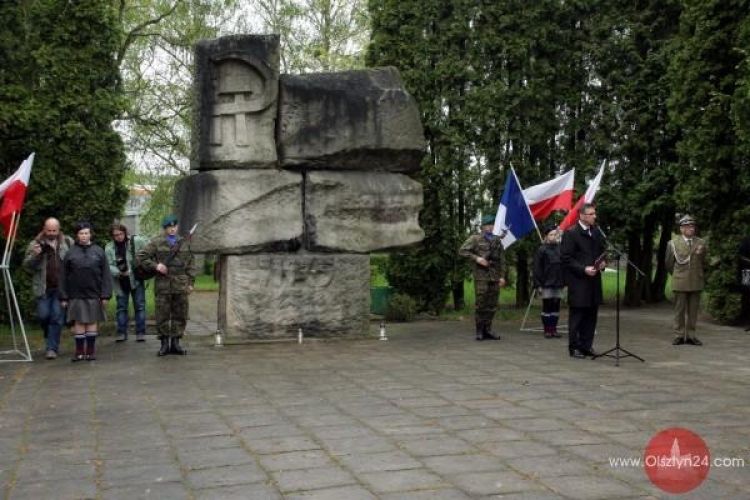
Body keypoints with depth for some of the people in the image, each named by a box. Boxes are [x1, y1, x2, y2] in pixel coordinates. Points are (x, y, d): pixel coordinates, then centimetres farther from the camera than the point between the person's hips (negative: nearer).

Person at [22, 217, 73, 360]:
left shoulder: (68, 243, 3)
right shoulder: (36, 244, 4)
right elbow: (26, 265, 3)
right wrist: (35, 255, -16)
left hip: (61, 288, -1)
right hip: (43, 288, 1)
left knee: (57, 317, -1)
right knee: (43, 315, -1)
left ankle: (52, 348, 7)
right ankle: (51, 336, 30)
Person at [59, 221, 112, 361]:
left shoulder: (98, 251, 3)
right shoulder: (71, 253, 3)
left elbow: (106, 275, 1)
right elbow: (63, 276, 4)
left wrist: (105, 295, -5)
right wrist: (63, 297, 0)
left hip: (94, 294, 0)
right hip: (76, 295, 0)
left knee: (93, 321, 5)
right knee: (79, 322, 2)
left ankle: (91, 350, 14)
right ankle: (79, 351, 9)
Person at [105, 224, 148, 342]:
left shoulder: (137, 241, -9)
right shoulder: (109, 248, -3)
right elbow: (109, 266, -8)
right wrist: (119, 273, -24)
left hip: (136, 279, -2)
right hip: (120, 283, 2)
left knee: (140, 306, 2)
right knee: (121, 307, 8)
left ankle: (140, 333, 7)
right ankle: (121, 333, 16)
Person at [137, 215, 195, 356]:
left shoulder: (184, 243, 12)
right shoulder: (156, 243, 2)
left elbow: (190, 265, 14)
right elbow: (141, 257, 0)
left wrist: (191, 282, 8)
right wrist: (155, 266, -11)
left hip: (181, 285, 3)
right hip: (163, 285, -3)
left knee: (180, 315, 5)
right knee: (163, 315, 1)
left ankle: (175, 343, 14)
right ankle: (164, 343, 10)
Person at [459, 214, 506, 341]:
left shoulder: (497, 241, 15)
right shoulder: (475, 239, 2)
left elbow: (502, 260, 16)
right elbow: (462, 251, -3)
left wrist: (502, 276, 9)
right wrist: (476, 258, -13)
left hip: (495, 277, 4)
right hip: (481, 276, -4)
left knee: (492, 305, 5)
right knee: (480, 304, -5)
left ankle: (487, 330, 14)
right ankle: (479, 331, 3)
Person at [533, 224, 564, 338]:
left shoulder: (561, 249, 4)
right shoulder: (542, 250, -6)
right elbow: (537, 269, -6)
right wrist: (538, 284, -9)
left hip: (558, 283, 4)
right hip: (547, 284, -4)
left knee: (556, 307, 8)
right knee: (547, 307, 3)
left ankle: (554, 329, 16)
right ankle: (547, 330, 9)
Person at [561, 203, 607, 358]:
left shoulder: (597, 232, 12)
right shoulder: (571, 233, -9)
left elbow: (602, 251, 23)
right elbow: (566, 258, -11)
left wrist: (603, 262, 2)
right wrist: (583, 269, -18)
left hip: (594, 279, 6)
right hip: (578, 281, -6)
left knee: (591, 315, 8)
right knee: (576, 315, 0)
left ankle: (586, 345, 17)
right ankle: (574, 348, 8)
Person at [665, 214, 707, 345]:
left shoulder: (701, 243, 6)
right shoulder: (673, 243, 1)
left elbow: (704, 262, 17)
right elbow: (669, 262, 10)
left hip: (696, 283, 2)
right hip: (680, 283, -2)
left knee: (693, 311, 4)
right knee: (679, 310, 1)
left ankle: (691, 335, 10)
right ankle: (679, 336, 6)